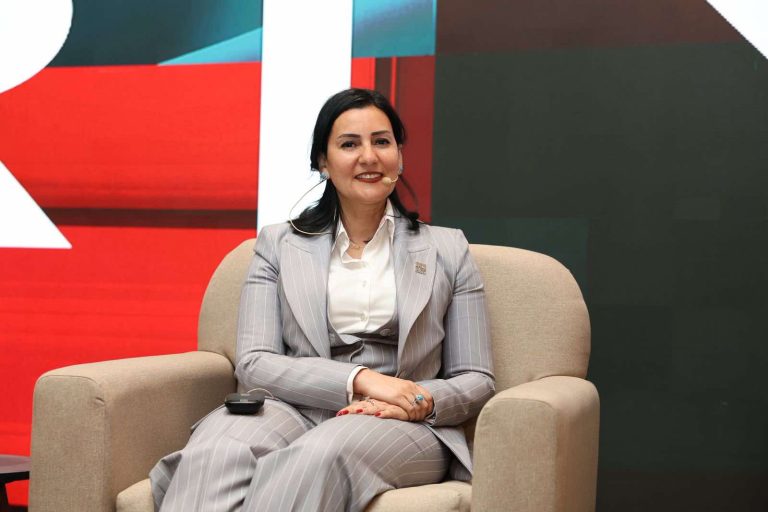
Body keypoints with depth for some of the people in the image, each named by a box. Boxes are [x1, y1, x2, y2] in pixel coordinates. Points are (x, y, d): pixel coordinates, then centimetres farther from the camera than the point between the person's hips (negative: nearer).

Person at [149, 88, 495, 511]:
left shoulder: (447, 250, 15)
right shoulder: (277, 245, 15)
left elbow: (476, 380, 13)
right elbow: (253, 364, 2)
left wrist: (413, 404, -11)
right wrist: (360, 379, -14)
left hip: (403, 428, -1)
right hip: (295, 409, 1)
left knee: (319, 456, -38)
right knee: (216, 453, -36)